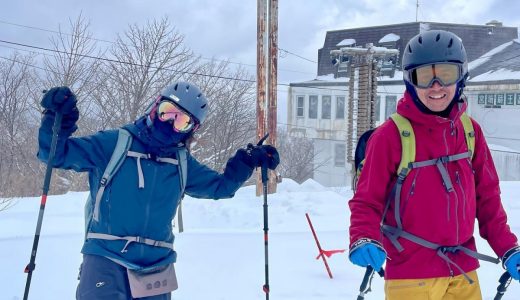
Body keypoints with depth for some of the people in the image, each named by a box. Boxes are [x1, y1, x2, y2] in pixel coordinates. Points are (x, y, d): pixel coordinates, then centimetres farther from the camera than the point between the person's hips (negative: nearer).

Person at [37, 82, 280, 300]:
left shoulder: (181, 164, 12)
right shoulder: (114, 144, -2)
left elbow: (220, 186, 25)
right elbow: (59, 154, -5)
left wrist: (248, 160, 13)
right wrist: (57, 120, -22)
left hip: (156, 265, 5)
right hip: (106, 258, -4)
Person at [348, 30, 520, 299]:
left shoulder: (470, 131, 4)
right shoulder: (390, 135, -11)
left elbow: (487, 197, 10)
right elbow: (367, 201, -9)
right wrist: (364, 241, -27)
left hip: (464, 272, 5)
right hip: (411, 275, -5)